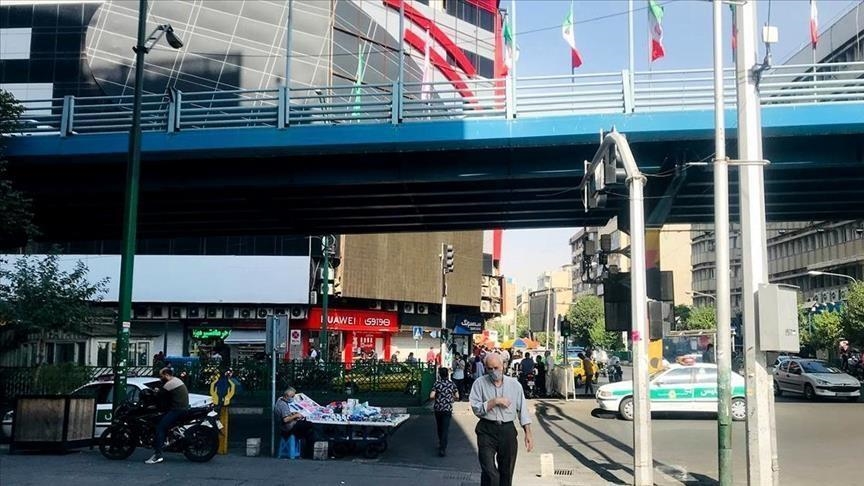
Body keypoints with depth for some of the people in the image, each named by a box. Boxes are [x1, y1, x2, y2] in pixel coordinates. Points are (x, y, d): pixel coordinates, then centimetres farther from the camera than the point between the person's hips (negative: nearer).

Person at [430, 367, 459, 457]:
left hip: (438, 409, 0)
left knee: (439, 427, 19)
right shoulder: (452, 384, -2)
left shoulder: (437, 384, -7)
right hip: (448, 409, 0)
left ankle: (441, 443, 35)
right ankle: (442, 448, -10)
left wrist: (436, 398, 7)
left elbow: (431, 396, -15)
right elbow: (457, 397, 1)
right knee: (445, 429, -2)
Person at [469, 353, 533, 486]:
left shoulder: (514, 384, 5)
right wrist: (495, 401, -14)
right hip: (486, 431, -2)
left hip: (508, 430, 2)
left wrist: (528, 433, 0)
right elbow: (476, 408, -7)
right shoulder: (480, 383, 0)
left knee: (507, 473, 11)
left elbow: (522, 410, 5)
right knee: (489, 473, -10)